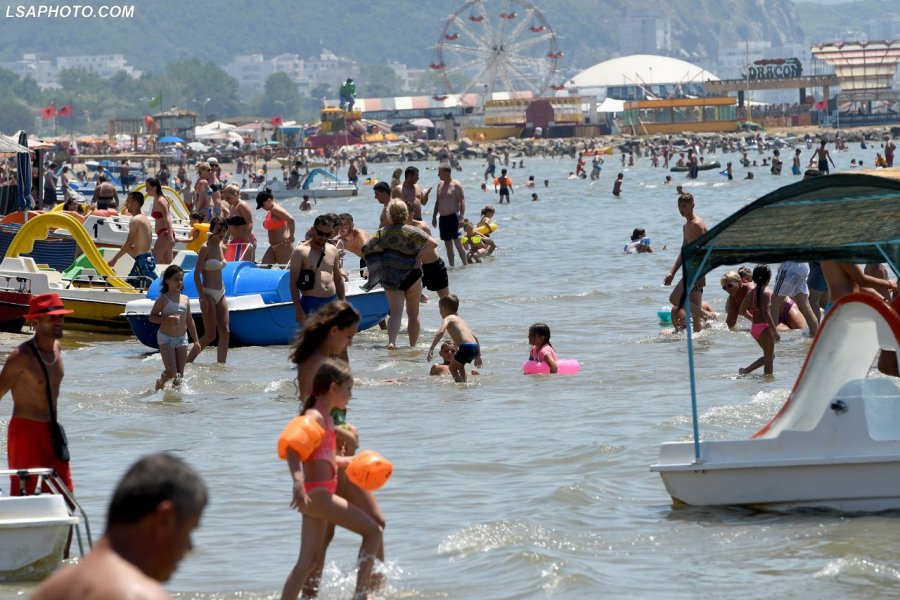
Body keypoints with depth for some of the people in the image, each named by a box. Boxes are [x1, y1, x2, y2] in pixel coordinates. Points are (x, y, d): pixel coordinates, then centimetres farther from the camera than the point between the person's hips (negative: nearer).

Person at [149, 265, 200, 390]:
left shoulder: (185, 299, 7)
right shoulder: (163, 299, -7)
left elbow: (190, 321, 13)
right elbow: (152, 317, -6)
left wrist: (196, 340, 11)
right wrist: (167, 319, -23)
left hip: (182, 339, 5)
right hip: (166, 338, -5)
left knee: (180, 374, 2)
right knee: (171, 372, -10)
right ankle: (160, 383, 18)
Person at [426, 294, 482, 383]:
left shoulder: (448, 318, 5)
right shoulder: (460, 319, 29)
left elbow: (440, 332, -15)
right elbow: (475, 337, 30)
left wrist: (431, 349, -21)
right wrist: (478, 356, 35)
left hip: (466, 347, -8)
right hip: (475, 347, 8)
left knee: (452, 368, 10)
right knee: (460, 365, 31)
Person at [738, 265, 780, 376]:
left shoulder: (750, 294, 7)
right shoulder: (766, 293, -13)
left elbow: (741, 310, 8)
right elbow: (765, 313, -21)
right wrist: (775, 331, -19)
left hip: (754, 328, 7)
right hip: (764, 327, -7)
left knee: (770, 355, 20)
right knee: (769, 358, 2)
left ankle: (746, 370, 10)